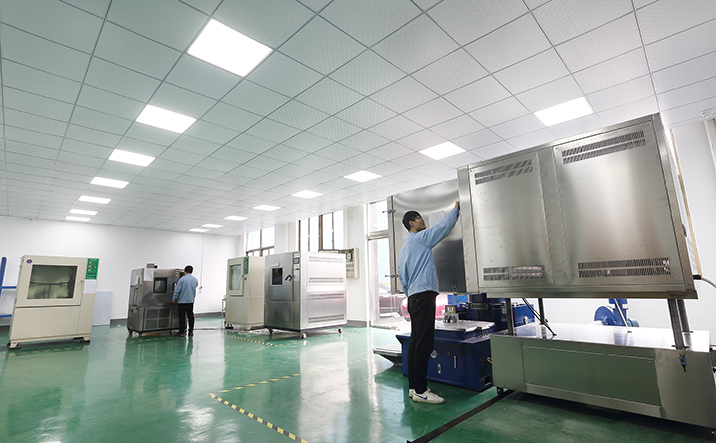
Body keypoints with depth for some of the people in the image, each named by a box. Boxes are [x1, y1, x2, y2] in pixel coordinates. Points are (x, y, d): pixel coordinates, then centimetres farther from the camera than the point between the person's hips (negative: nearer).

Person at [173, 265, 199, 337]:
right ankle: (191, 331, 15)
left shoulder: (182, 279, -12)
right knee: (190, 316, 10)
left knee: (182, 316, 1)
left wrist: (174, 299, -1)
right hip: (191, 301, 5)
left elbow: (177, 290, -12)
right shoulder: (195, 280, 4)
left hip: (182, 301, -5)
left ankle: (181, 332, 5)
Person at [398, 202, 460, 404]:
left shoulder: (403, 249, 21)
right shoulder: (420, 238, -5)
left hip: (413, 297, 10)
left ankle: (413, 387, 17)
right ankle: (420, 391, -4)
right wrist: (456, 208, 13)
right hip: (424, 294, -10)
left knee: (415, 342, 11)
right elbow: (444, 226, -1)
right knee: (424, 343, -8)